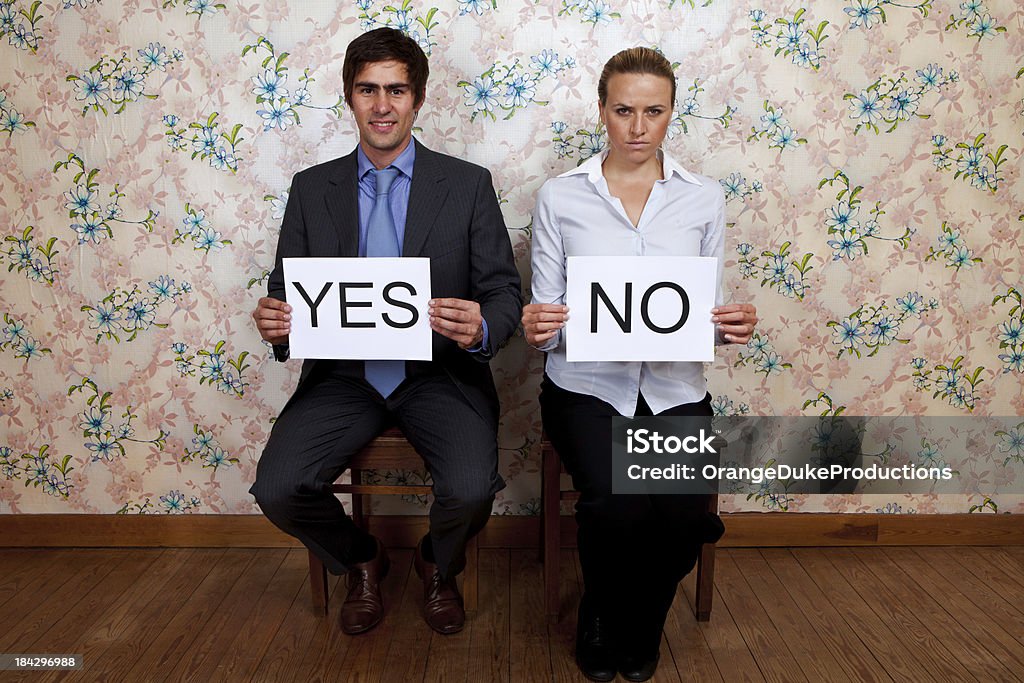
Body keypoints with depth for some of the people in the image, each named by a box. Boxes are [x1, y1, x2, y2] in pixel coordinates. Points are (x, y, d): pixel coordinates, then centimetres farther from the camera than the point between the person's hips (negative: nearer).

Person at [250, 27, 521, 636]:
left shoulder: (468, 184, 0)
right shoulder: (311, 188, 7)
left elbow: (505, 292, -3)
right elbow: (287, 288, 8)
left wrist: (480, 329, -27)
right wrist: (274, 323, -16)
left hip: (440, 373, -2)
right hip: (345, 374, 2)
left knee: (471, 488, -25)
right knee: (277, 489, -18)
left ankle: (439, 566, 15)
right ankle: (361, 561, 18)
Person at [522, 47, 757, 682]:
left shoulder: (705, 198, 7)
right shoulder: (560, 196, 2)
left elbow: (710, 310, 9)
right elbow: (546, 314, 2)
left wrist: (731, 325, -14)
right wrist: (537, 327, -21)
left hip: (675, 389, 2)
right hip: (587, 384, -1)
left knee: (683, 517, -22)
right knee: (617, 507, -27)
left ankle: (641, 626, 15)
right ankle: (600, 621, 11)